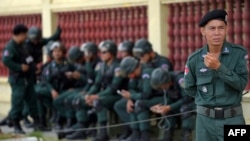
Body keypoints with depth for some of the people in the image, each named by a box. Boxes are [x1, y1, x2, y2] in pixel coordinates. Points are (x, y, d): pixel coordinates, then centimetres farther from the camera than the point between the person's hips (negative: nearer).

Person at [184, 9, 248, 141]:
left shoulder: (239, 53, -6)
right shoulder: (194, 59, -1)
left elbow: (241, 83, -16)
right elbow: (190, 88, 13)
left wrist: (219, 67, -23)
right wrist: (207, 100, 7)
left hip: (232, 119, -2)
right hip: (205, 119, 2)